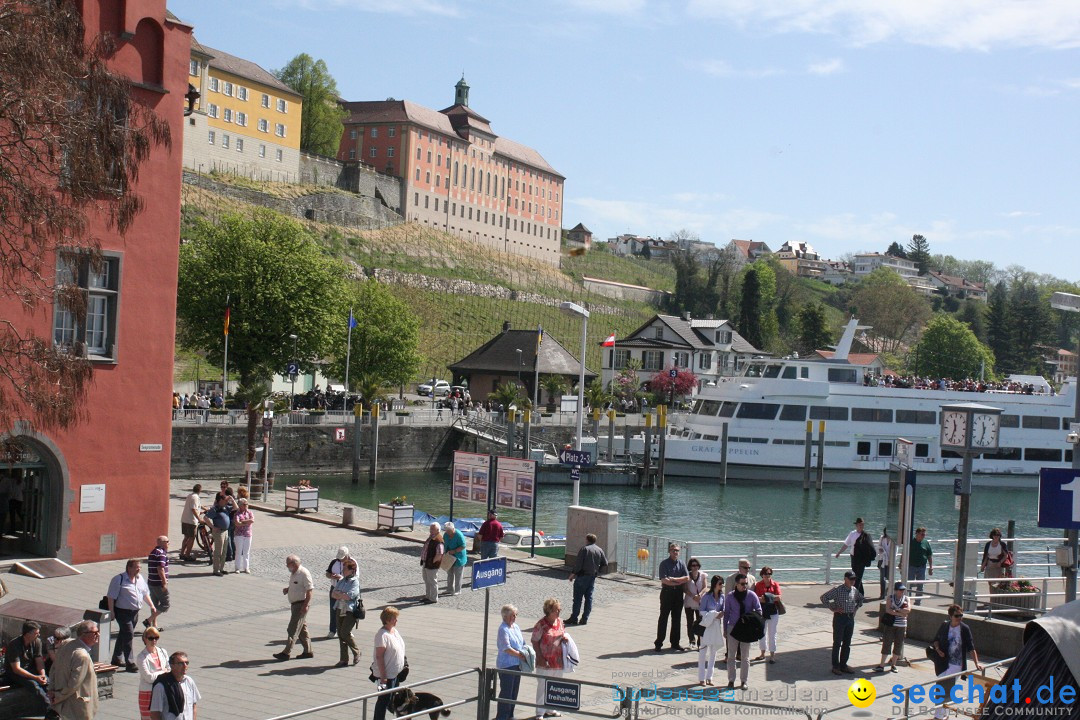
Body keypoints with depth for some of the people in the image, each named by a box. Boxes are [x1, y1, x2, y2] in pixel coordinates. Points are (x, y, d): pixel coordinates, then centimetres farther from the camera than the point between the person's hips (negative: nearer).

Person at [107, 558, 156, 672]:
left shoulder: (140, 578, 8)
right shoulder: (119, 579, -14)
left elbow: (145, 593, 20)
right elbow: (111, 597, -14)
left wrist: (152, 606, 17)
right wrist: (111, 612, -16)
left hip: (135, 612, 7)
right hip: (123, 612, -7)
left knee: (123, 635, 18)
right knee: (129, 635, -13)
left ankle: (117, 659, 31)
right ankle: (130, 663, -11)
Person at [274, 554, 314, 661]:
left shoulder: (304, 573, -18)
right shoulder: (293, 573, 11)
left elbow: (309, 590, -20)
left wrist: (305, 605, -24)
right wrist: (287, 589, 5)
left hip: (301, 604, -10)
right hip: (295, 604, 10)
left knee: (293, 629, -8)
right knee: (302, 629, 14)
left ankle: (286, 652, -8)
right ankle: (308, 651, 21)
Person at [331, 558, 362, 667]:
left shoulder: (355, 582, -9)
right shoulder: (341, 581, 13)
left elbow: (349, 596, -20)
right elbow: (333, 594, 7)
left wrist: (338, 593, -6)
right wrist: (342, 595, -11)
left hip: (350, 611, -7)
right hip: (340, 610, 7)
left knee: (345, 633, -14)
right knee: (340, 634, 6)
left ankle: (356, 652, 10)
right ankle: (344, 659, 13)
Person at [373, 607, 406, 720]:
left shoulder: (394, 631, 6)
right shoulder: (382, 635, -22)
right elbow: (379, 656, -23)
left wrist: (402, 666, 20)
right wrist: (383, 676, -24)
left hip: (396, 673, 9)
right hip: (386, 675, -9)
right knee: (384, 699, 0)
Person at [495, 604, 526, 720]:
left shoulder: (516, 627, 10)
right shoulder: (503, 629, -16)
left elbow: (522, 643, 19)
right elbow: (506, 648, -22)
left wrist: (525, 653, 1)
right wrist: (520, 655, -16)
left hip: (517, 664, 8)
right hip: (506, 665, -8)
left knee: (514, 690, 14)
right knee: (506, 692, -3)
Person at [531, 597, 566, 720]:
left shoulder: (560, 622, 6)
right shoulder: (541, 624, -13)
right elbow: (535, 642, -11)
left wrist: (565, 637, -3)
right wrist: (540, 658, -15)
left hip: (558, 661, 6)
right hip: (545, 662, -6)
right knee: (543, 687, 1)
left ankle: (551, 709, 30)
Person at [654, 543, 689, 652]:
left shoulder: (681, 563, 8)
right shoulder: (664, 563, -5)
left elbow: (687, 578, -3)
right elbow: (664, 580, -15)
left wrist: (673, 579, -14)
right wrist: (679, 582, -11)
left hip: (678, 593, 4)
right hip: (667, 593, -4)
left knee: (676, 618, 8)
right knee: (663, 618, -1)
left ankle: (675, 643, 17)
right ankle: (658, 643, 3)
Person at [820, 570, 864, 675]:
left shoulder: (855, 591, 6)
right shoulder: (838, 590, -12)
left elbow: (861, 599, 27)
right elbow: (824, 597, -14)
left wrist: (856, 608, 13)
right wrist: (833, 608, -13)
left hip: (851, 618, 6)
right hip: (840, 617, -6)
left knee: (847, 644, 11)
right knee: (837, 643, 1)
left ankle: (843, 665, 20)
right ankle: (836, 666, 8)